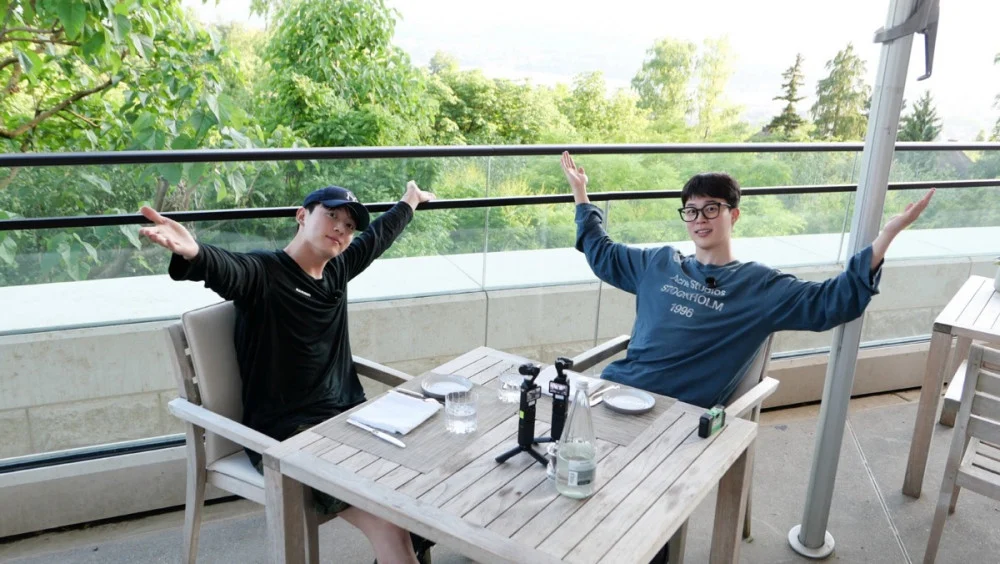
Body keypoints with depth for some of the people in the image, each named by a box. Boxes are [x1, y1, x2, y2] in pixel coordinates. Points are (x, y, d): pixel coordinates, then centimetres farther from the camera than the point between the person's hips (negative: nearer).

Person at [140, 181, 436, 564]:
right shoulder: (261, 273, -9)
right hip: (288, 434, -7)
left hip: (351, 418, 7)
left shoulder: (337, 270, 11)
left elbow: (379, 235, 28)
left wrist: (409, 202, 45)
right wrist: (192, 252, -54)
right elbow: (222, 268, -31)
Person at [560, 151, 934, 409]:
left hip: (680, 414, -4)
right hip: (616, 387, 5)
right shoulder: (659, 263, 18)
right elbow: (602, 255, 30)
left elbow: (830, 301, -4)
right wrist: (581, 194, 29)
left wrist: (888, 234, -12)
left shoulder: (759, 285, 5)